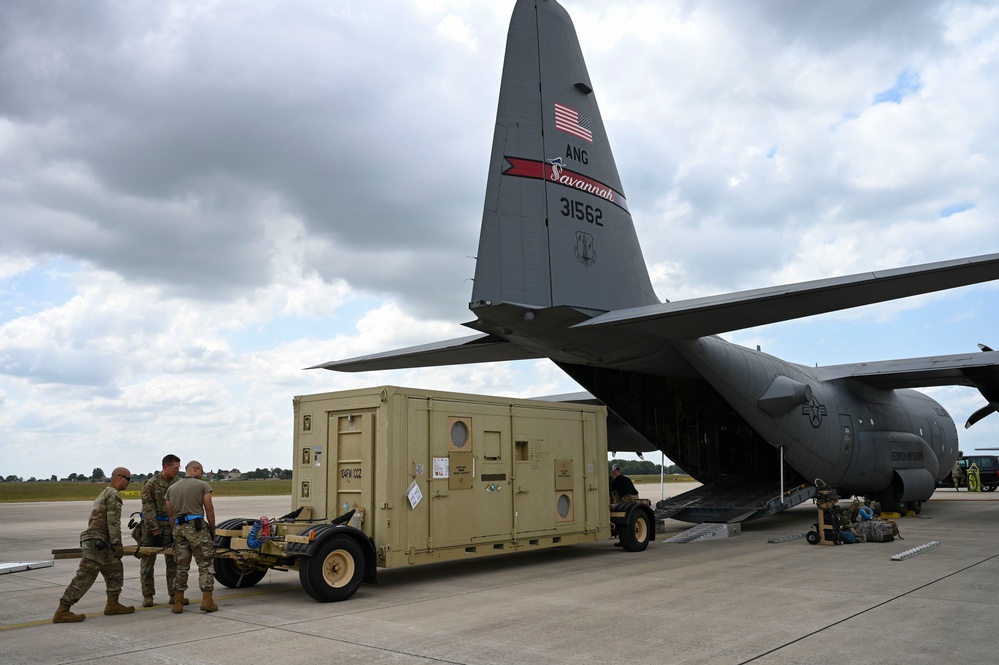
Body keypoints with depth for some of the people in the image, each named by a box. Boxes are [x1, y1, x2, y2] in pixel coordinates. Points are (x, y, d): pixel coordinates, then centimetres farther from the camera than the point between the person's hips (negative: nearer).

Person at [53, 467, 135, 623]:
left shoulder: (104, 493, 22)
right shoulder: (114, 495, -10)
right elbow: (113, 521, -18)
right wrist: (117, 544, -19)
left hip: (100, 542, 11)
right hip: (97, 541, -11)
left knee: (115, 570, 14)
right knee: (85, 576, -9)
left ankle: (112, 604, 16)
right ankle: (62, 612, -6)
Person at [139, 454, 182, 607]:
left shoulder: (179, 483, 4)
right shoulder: (151, 484, -8)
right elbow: (148, 508, -10)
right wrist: (154, 529, -14)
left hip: (171, 526, 4)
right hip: (152, 526, -3)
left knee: (173, 561, 5)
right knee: (147, 561, 1)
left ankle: (174, 594, 12)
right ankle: (147, 596, 10)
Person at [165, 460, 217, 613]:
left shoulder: (171, 488, 18)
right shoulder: (202, 485, 2)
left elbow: (170, 514, 15)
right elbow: (209, 509, -1)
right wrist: (213, 528, 7)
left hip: (178, 527, 5)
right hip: (197, 526, -5)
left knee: (181, 566, 12)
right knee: (206, 564, -1)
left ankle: (177, 603, 10)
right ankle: (207, 600, -7)